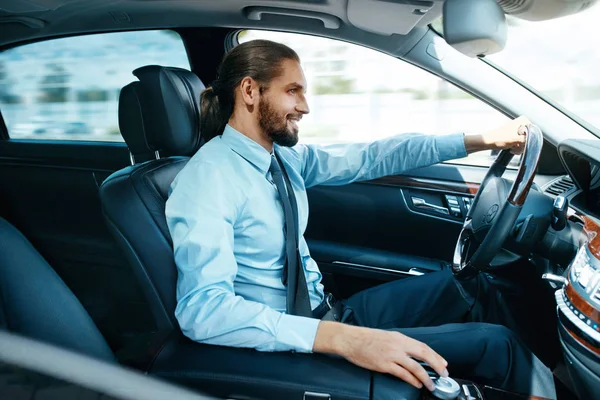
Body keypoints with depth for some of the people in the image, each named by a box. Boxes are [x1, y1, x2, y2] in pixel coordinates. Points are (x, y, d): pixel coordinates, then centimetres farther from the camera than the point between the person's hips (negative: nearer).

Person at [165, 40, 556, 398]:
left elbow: (370, 158, 7)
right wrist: (342, 337, -40)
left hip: (324, 312, 8)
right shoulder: (208, 179, -23)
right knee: (493, 343, -9)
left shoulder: (286, 156, 1)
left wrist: (482, 140, 6)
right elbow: (203, 310, -33)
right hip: (291, 343, -8)